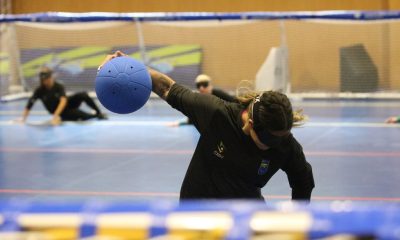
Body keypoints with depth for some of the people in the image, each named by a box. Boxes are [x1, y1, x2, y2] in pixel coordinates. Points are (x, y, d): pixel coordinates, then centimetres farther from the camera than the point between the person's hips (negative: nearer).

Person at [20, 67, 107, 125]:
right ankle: (96, 115, 5)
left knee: (83, 95, -25)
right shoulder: (39, 91, -18)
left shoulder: (59, 86, -19)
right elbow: (29, 105, -21)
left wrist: (55, 115, -47)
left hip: (68, 104, 1)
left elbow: (63, 101, -34)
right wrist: (23, 119, -31)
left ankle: (98, 112, -4)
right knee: (81, 116, -27)